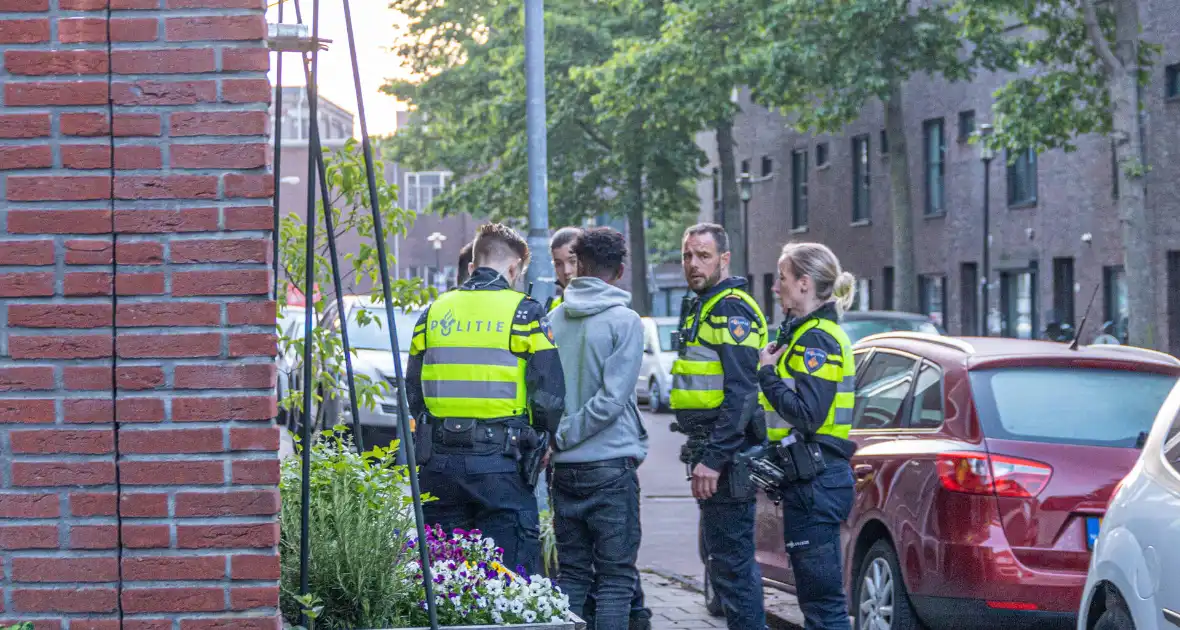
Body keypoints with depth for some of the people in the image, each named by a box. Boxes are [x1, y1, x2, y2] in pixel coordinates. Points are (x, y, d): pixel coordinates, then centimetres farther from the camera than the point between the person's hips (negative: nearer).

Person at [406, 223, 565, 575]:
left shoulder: (434, 312, 10)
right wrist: (539, 441, 9)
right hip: (500, 463, -4)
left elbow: (412, 391, 12)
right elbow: (549, 395, -8)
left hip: (438, 462, 4)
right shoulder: (523, 312, -4)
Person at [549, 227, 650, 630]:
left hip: (564, 468, 4)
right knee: (616, 577, 0)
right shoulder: (624, 321, -8)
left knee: (572, 571, 11)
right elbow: (612, 399, -15)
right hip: (611, 464, -4)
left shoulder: (553, 319, 3)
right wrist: (562, 437, -10)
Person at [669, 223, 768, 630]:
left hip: (727, 457, -11)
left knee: (731, 563, -10)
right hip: (711, 452, 11)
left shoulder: (732, 309, -13)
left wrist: (713, 458, -24)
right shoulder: (700, 308, 20)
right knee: (729, 561, 15)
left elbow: (740, 392, -21)